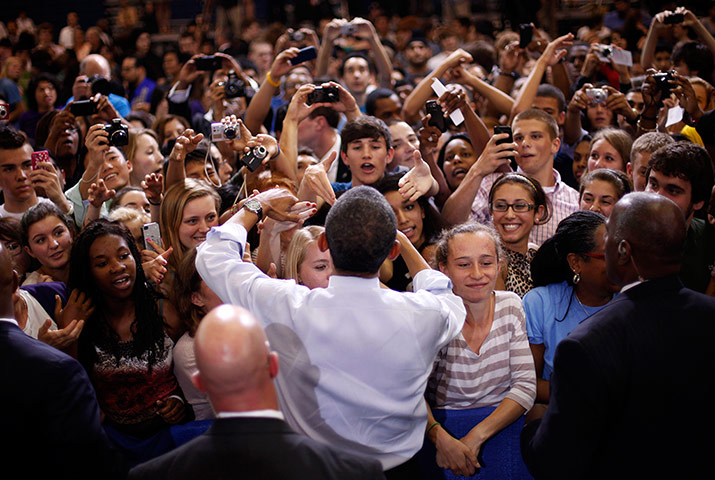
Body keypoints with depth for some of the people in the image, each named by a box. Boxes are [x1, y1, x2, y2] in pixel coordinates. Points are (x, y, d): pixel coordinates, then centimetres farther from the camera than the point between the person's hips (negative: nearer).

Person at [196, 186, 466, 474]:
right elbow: (447, 299, 5)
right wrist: (402, 240, 14)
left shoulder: (288, 309, -27)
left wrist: (257, 206, 7)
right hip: (397, 466, 1)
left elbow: (212, 256, -7)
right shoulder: (423, 314, -24)